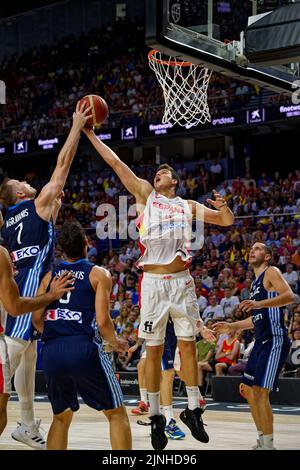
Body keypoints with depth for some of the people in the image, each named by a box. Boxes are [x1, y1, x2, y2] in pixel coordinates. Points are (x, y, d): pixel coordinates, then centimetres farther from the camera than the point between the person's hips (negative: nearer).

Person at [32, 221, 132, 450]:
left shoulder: (50, 276, 15)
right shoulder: (99, 274, 3)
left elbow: (37, 319, 9)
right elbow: (103, 322, -6)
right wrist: (117, 342, 14)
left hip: (51, 353, 4)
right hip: (84, 349, -4)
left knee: (61, 417, 21)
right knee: (116, 413, 9)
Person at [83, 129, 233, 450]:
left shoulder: (187, 206, 17)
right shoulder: (145, 194, 11)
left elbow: (226, 222, 18)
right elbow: (115, 163, 7)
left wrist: (223, 208, -5)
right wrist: (90, 134, 3)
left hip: (182, 281, 2)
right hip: (153, 281, -2)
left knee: (188, 345, 3)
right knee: (154, 350, -1)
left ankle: (193, 411, 13)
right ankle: (155, 418, 6)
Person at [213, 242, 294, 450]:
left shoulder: (272, 272, -5)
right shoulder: (255, 282, 22)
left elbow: (289, 296, -23)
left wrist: (260, 303, -34)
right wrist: (231, 327, 23)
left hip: (275, 341, -10)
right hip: (261, 342, 10)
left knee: (261, 392, -14)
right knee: (248, 390, 11)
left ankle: (268, 444, -7)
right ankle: (262, 440, 20)